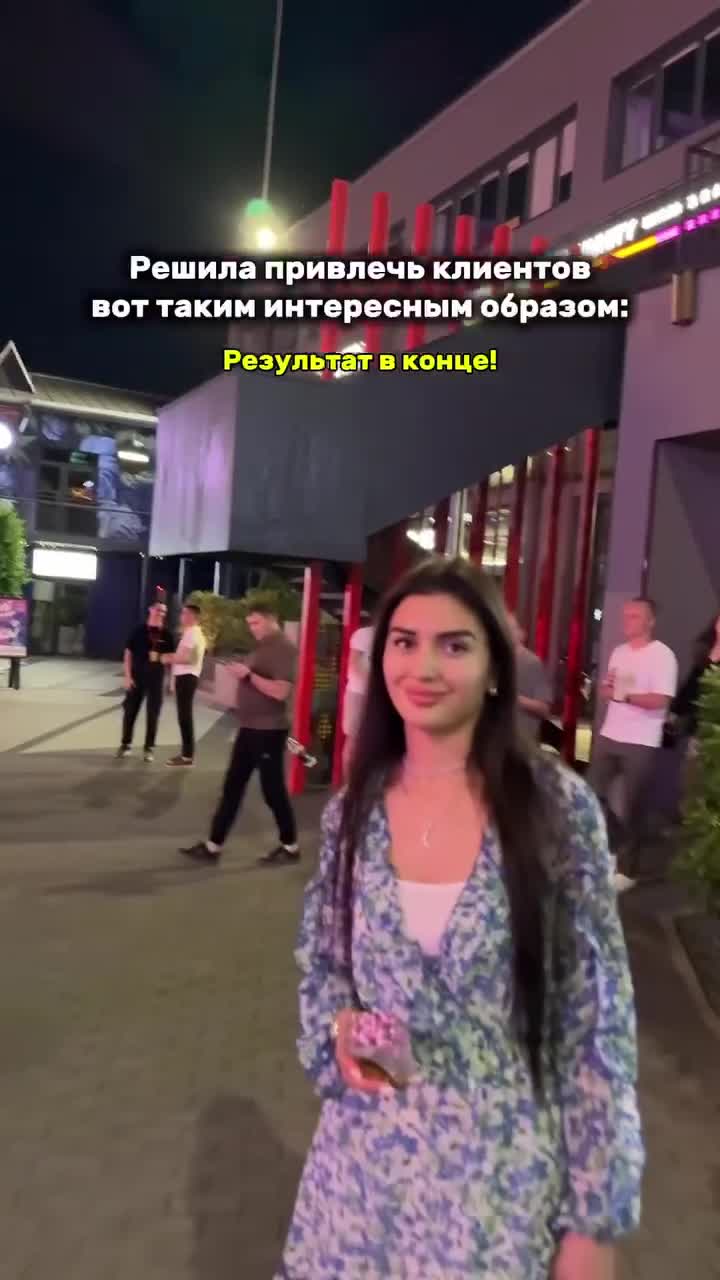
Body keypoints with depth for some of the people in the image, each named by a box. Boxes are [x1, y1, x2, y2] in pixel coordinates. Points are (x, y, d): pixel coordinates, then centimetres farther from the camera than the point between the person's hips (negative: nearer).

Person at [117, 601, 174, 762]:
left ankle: (149, 748, 14)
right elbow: (128, 654, 1)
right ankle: (126, 744, 19)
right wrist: (127, 676, -5)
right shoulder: (139, 631, -1)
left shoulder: (166, 635, 1)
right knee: (130, 711, 5)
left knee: (153, 714, 4)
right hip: (136, 677, 0)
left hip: (156, 678, 0)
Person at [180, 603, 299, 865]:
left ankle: (290, 847, 19)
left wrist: (248, 675, -22)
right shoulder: (262, 647, 15)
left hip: (269, 731, -9)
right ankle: (213, 846, 16)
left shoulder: (283, 648, -14)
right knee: (232, 787, 10)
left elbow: (281, 691, -25)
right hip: (249, 728, 9)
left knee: (272, 789, 2)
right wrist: (242, 672, 9)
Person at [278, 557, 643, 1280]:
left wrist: (595, 1219, -8)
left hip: (503, 1174, -2)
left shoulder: (558, 807, -16)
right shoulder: (354, 809, -6)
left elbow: (599, 1019, -10)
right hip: (365, 1158, 3)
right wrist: (340, 1026, -12)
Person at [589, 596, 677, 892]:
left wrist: (623, 694, -15)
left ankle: (626, 869, 15)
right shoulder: (619, 652, 12)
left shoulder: (662, 655, -11)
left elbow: (659, 701, -19)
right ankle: (620, 843, 31)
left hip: (641, 743, -7)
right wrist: (605, 688, -7)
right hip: (609, 737, 7)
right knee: (593, 793, 10)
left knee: (631, 805, 2)